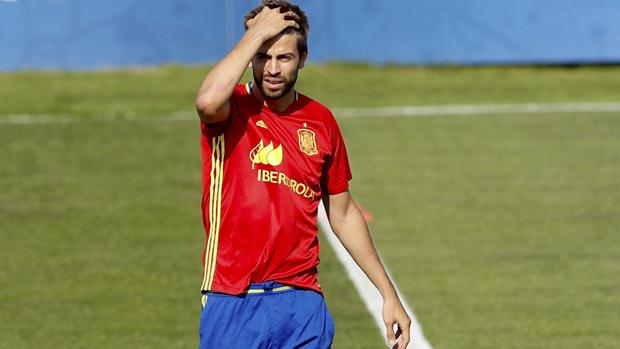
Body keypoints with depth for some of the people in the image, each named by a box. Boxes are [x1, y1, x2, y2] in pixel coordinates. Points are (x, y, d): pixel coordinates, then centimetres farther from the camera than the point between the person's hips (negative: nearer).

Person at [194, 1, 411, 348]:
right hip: (233, 303, -4)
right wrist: (257, 33, -18)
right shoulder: (232, 109, -2)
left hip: (302, 303, 4)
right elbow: (208, 101, -30)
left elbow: (343, 214, 20)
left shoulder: (321, 121, 10)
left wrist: (389, 294, 19)